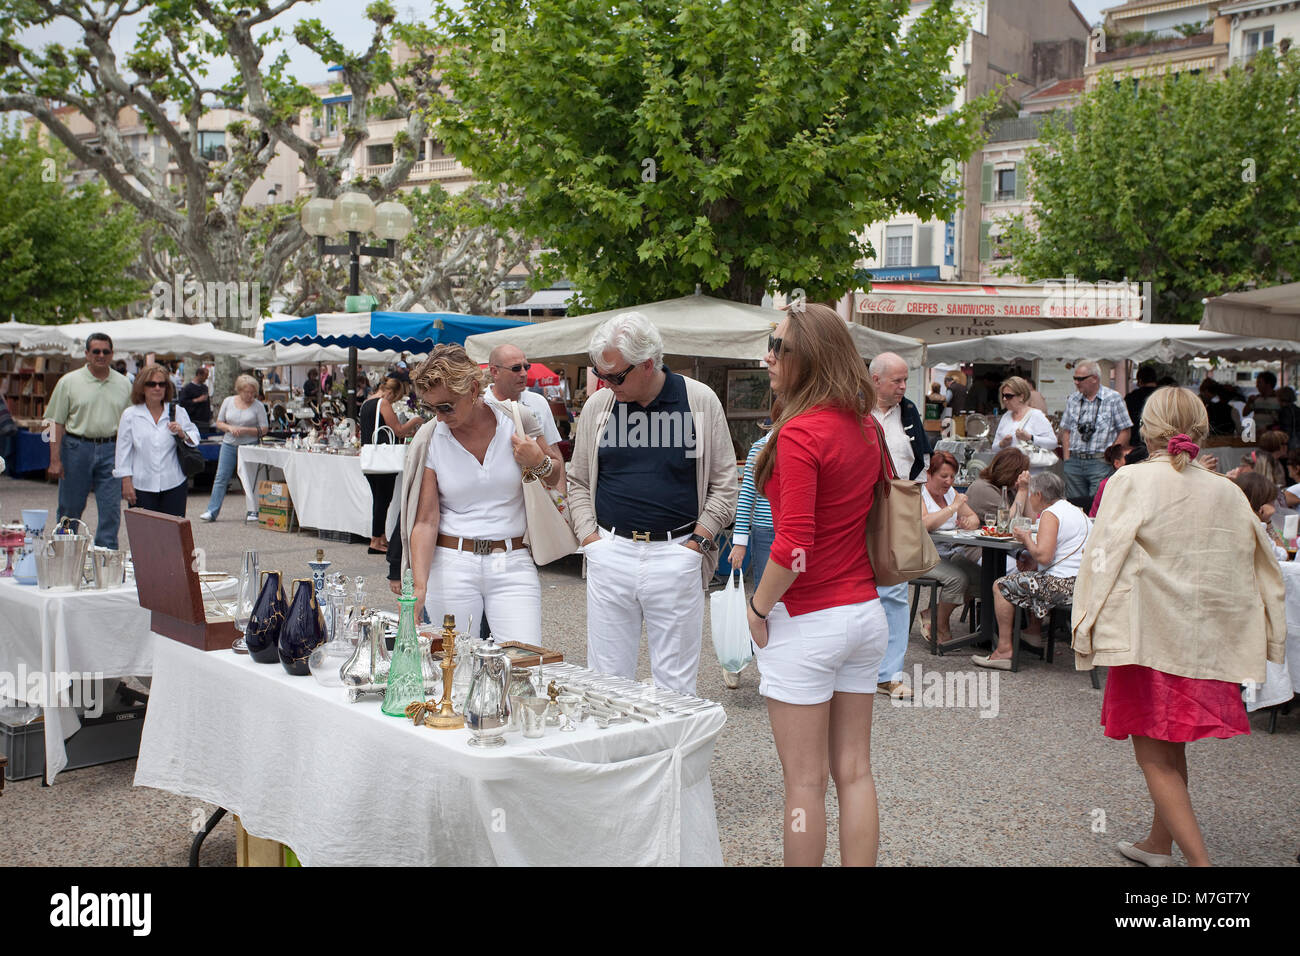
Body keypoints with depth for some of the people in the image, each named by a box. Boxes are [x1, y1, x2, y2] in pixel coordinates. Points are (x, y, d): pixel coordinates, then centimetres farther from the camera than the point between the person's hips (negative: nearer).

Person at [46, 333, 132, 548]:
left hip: (111, 450, 2)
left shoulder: (123, 384, 8)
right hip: (77, 448, -1)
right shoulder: (69, 382, 1)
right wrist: (55, 460, -8)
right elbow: (57, 423, -1)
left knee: (111, 509, -1)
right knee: (70, 508, 7)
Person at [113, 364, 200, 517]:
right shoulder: (130, 415, 4)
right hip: (142, 487, -1)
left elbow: (195, 439, 12)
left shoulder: (178, 411, 6)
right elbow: (123, 451, 5)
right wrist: (126, 482, 0)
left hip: (174, 485, 1)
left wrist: (182, 434, -11)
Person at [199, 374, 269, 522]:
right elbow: (219, 423, 9)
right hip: (229, 444, 3)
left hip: (250, 445, -2)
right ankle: (211, 511, 2)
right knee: (221, 478, 0)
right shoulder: (228, 401, 6)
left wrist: (245, 430, -15)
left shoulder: (258, 406, -2)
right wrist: (230, 428, -11)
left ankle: (253, 511, 6)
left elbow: (263, 429, -3)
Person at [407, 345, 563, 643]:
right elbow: (426, 521, -5)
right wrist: (420, 586, -16)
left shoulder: (517, 420, -2)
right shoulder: (431, 440, -2)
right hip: (452, 565, 0)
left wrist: (538, 462, -9)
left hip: (512, 565, 0)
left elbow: (555, 477, 14)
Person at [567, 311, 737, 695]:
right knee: (607, 679, 7)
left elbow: (724, 484, 4)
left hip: (676, 557, -2)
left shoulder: (700, 401, -1)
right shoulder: (598, 405, 7)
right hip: (610, 554, 2)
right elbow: (578, 482, 15)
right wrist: (590, 538, 2)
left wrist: (696, 542, -5)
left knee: (675, 684, 4)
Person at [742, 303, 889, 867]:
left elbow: (794, 546, -22)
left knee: (804, 781, 4)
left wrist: (758, 608, -8)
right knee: (854, 772, 14)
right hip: (866, 611, 8)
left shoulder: (800, 433, -17)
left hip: (808, 621, -8)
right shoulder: (865, 426, 7)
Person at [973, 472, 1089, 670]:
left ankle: (1004, 650, -2)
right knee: (1031, 581, 34)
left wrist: (1026, 539, -3)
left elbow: (1043, 556, -21)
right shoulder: (1076, 511, 19)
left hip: (1064, 585, -10)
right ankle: (1035, 632, 35)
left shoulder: (1051, 514, -11)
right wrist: (1031, 540, 17)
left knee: (1002, 586, 0)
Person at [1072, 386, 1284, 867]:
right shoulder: (1227, 492, 3)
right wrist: (1269, 632, 20)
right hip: (1203, 638, 5)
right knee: (1172, 749, 20)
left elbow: (1105, 556, -13)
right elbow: (1259, 564, 9)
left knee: (1153, 757, 2)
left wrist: (1088, 628, -7)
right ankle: (1159, 844, 34)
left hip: (1148, 634, -5)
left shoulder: (1132, 481, -10)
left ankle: (1198, 858, -7)